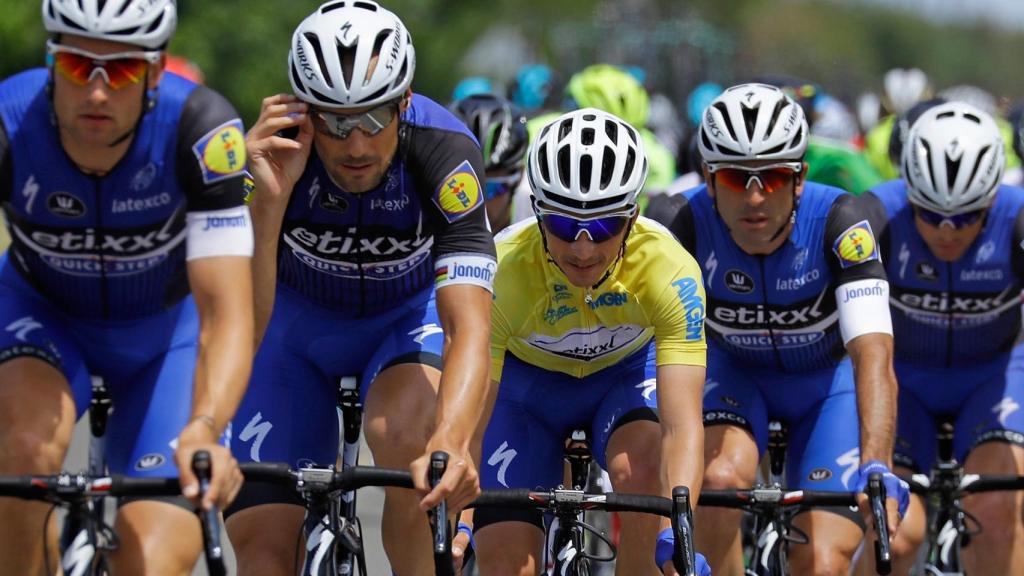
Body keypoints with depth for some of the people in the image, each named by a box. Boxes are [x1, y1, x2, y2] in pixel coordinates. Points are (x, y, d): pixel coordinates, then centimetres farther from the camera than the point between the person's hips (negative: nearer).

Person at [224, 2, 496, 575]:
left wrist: (451, 442, -59)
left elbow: (470, 324, -41)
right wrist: (269, 200, -45)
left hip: (410, 316, -1)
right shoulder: (273, 149, -29)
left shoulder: (446, 151, -33)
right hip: (297, 319, 1)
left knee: (406, 435, -34)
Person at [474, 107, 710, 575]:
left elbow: (682, 425, -42)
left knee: (639, 471, -33)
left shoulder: (668, 269, -36)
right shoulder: (502, 271, -36)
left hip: (628, 373, 0)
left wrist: (673, 536, -57)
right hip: (527, 379, 0)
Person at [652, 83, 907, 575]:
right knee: (720, 477, -32)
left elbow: (874, 358, -41)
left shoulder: (834, 221, -32)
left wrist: (876, 470, -56)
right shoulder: (692, 225, -27)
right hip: (736, 372, 1)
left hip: (829, 378, -1)